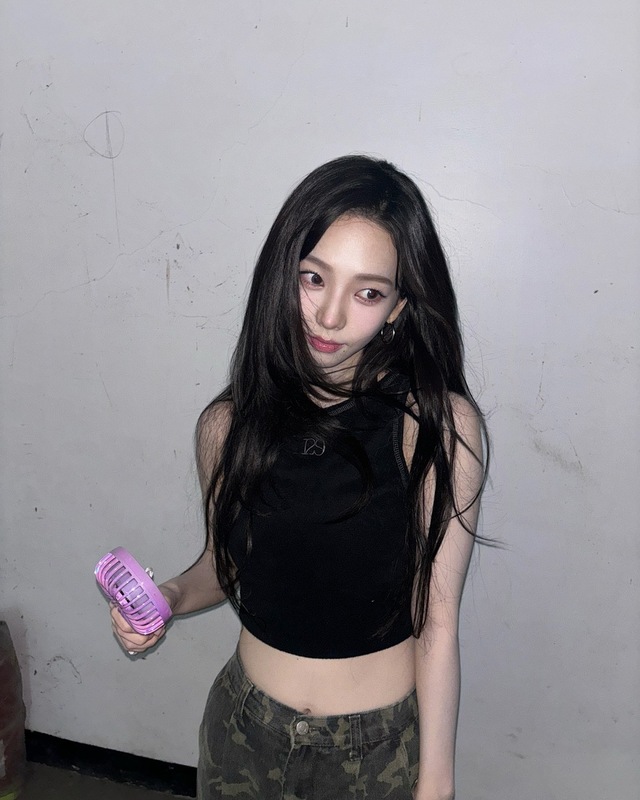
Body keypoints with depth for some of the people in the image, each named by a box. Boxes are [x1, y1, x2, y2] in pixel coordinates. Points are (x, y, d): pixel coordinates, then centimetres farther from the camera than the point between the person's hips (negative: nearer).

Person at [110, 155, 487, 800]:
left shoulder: (440, 425, -20)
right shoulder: (227, 424, -10)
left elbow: (437, 624, -16)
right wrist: (171, 596, -13)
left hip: (383, 744, -2)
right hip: (246, 730, 3)